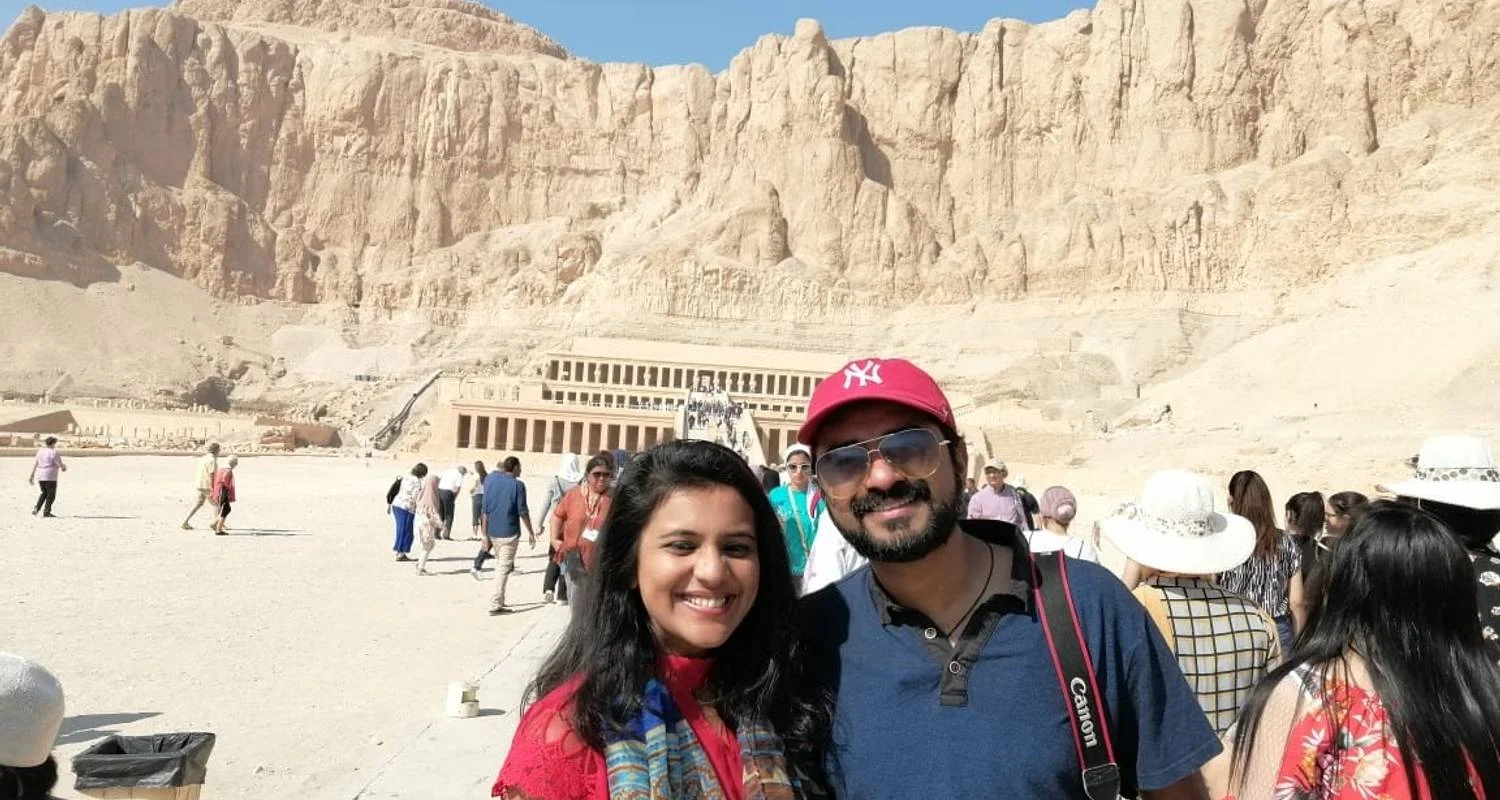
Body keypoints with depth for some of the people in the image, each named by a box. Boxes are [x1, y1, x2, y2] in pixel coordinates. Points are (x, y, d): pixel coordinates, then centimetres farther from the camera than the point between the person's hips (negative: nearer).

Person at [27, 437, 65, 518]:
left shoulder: (40, 451, 10)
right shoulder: (54, 453, -10)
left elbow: (35, 464, 11)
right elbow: (60, 465, -12)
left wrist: (32, 476, 15)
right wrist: (64, 467, 11)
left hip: (40, 476, 7)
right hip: (50, 477, -7)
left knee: (44, 492, 23)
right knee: (51, 495, 3)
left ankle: (37, 508, 9)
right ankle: (46, 512, 1)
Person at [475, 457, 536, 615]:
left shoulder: (490, 481, 5)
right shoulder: (517, 485, -11)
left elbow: (486, 511, 6)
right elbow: (523, 512, -11)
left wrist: (485, 535, 10)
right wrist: (531, 532, 0)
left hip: (493, 532, 6)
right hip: (509, 533, -6)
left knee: (500, 565, 21)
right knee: (503, 569, -1)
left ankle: (499, 600, 27)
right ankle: (495, 605, -3)